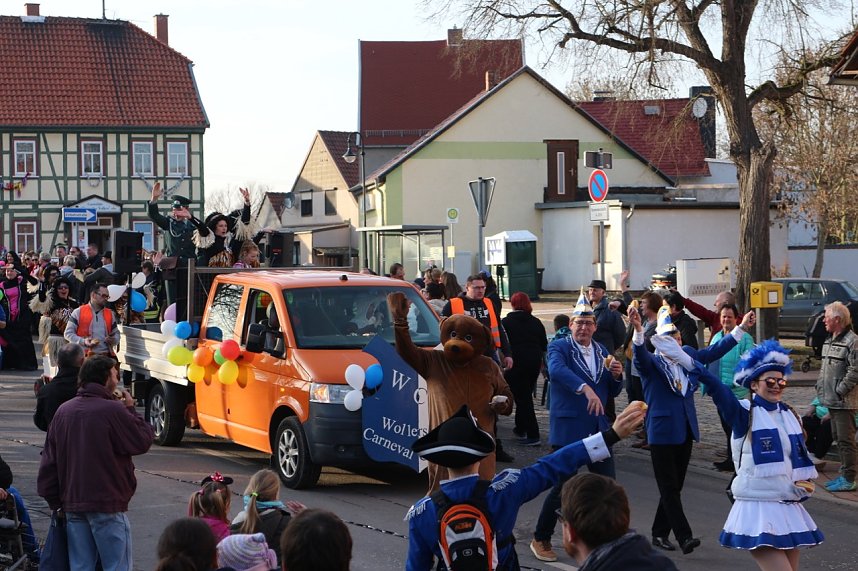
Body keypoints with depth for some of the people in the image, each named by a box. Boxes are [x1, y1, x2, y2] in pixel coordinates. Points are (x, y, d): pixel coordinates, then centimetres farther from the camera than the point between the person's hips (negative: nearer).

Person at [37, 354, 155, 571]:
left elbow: (49, 460, 10)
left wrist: (55, 500, 16)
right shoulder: (113, 410, -14)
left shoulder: (63, 411, 8)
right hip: (107, 505, -6)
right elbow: (143, 441, -6)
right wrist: (131, 410, 6)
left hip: (72, 504, 7)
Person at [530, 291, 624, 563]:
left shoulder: (602, 352, 11)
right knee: (563, 486, -3)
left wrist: (616, 375, -6)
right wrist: (585, 388, -45)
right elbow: (556, 369, -30)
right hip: (568, 428, -5)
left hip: (598, 428, 5)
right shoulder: (559, 347, -7)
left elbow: (612, 392, 16)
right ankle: (541, 539, 14)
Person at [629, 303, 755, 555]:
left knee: (674, 487, 12)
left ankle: (660, 533, 22)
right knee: (669, 488, -6)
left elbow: (714, 351, 16)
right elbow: (640, 354, -30)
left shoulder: (688, 355, 8)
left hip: (685, 431, 6)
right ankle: (684, 537, -11)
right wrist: (638, 329, -49)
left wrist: (742, 327, 15)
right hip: (662, 432, -6)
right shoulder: (650, 363, -9)